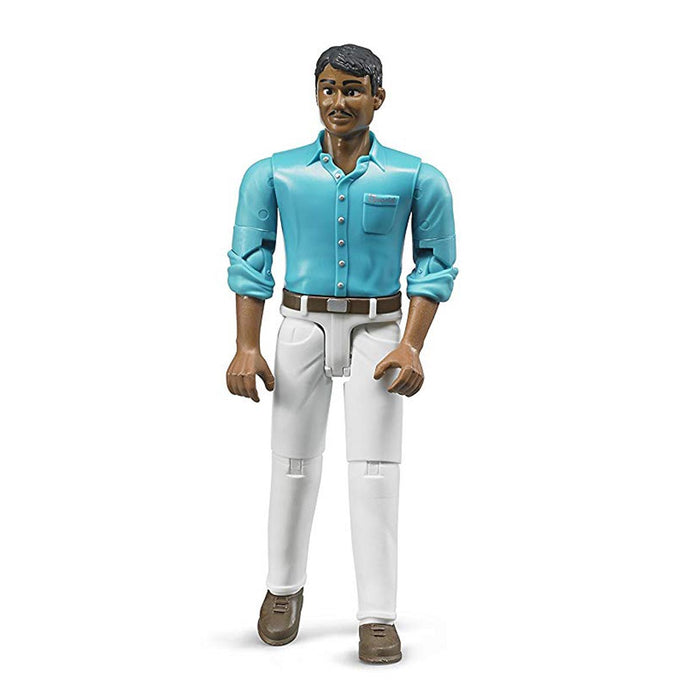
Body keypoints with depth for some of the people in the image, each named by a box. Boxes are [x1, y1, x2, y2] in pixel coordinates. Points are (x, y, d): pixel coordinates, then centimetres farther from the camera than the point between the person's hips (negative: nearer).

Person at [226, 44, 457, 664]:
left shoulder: (415, 178, -2)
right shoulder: (273, 175, 1)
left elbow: (436, 264, 2)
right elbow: (249, 262, 3)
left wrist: (412, 346, -8)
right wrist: (247, 348, -5)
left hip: (377, 329, -1)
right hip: (303, 326, 1)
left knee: (375, 468, -5)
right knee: (294, 462, 7)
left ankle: (378, 617, 2)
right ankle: (285, 588, 29)